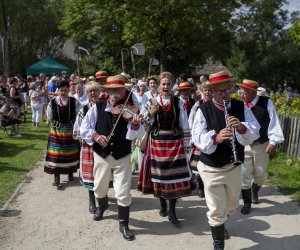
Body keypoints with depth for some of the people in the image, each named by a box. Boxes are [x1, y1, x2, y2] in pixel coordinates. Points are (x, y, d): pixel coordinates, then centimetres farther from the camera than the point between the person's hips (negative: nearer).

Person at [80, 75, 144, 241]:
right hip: (101, 155, 2)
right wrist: (95, 136, -22)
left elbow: (135, 135, -18)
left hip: (122, 157, -2)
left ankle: (123, 224, 19)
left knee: (123, 192, -1)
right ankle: (102, 206, 55)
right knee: (99, 188, 22)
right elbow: (84, 127, -5)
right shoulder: (97, 107, -6)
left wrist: (135, 125, -38)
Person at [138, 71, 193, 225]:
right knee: (159, 173, 9)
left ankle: (172, 211, 6)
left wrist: (186, 145, 3)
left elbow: (184, 126, 3)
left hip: (175, 142, 0)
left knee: (174, 174, -3)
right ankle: (162, 204, 30)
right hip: (157, 142, 1)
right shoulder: (152, 102, 1)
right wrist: (151, 113, -19)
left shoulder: (179, 103, 0)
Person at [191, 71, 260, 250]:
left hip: (234, 166, 5)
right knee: (217, 210, 3)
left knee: (232, 205, 25)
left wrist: (242, 127, -28)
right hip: (211, 168, -4)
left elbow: (255, 132, -7)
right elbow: (197, 137, -19)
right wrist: (216, 138, -38)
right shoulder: (204, 110, -13)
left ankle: (219, 224, 56)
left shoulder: (241, 107, -2)